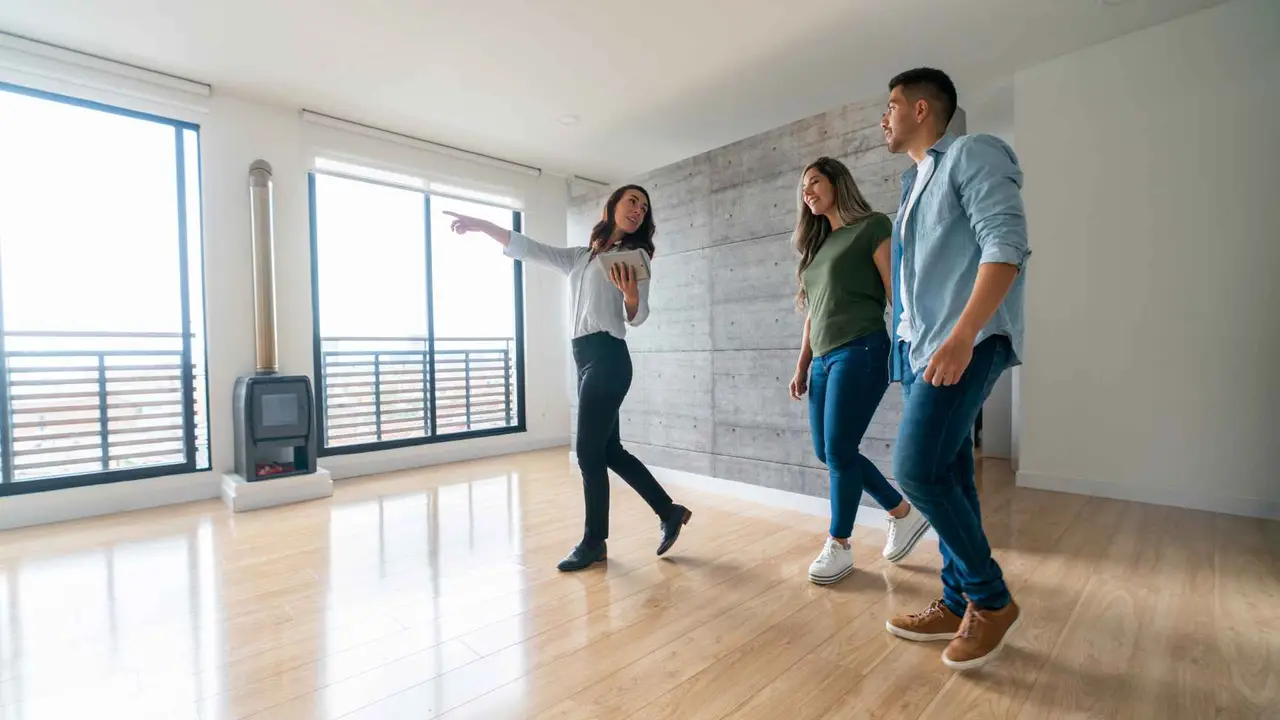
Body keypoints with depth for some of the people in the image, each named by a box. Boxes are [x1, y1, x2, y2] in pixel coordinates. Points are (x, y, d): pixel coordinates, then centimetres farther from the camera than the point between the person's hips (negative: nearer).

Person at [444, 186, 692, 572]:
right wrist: (481, 225, 19)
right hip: (587, 358, 7)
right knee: (609, 451, 10)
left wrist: (631, 293, -22)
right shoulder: (580, 257, 19)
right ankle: (669, 511, 24)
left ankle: (594, 542, 14)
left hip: (608, 357, -7)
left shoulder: (636, 255, 3)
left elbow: (636, 318, -2)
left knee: (589, 453, -3)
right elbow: (529, 249, 20)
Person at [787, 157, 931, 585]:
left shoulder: (872, 227, 1)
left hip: (861, 352, -8)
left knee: (839, 452, -6)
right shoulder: (817, 245, 21)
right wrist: (802, 365, 16)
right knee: (828, 452, 9)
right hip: (824, 358, 8)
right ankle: (904, 514, 27)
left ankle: (838, 546, 12)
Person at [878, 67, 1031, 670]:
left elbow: (1007, 246, -16)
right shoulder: (914, 182, 23)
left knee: (917, 468, -17)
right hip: (922, 347, 9)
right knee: (946, 476, 9)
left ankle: (992, 600, 3)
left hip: (967, 341, -9)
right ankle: (958, 604, 20)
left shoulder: (973, 155, -2)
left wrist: (962, 336, -25)